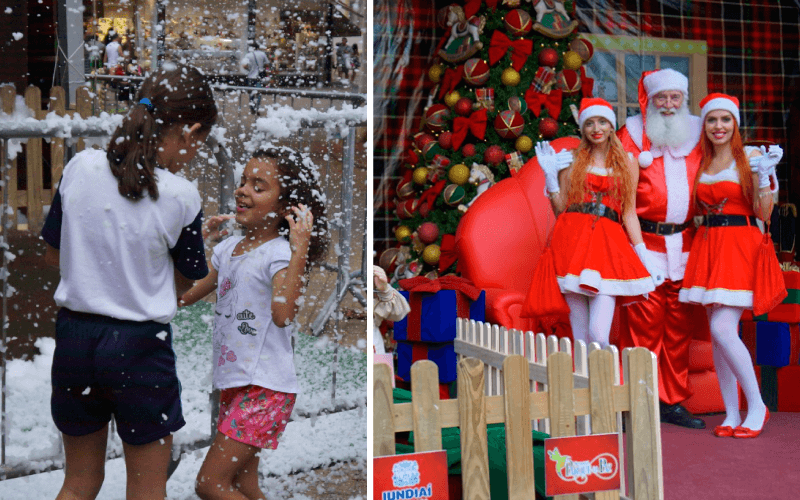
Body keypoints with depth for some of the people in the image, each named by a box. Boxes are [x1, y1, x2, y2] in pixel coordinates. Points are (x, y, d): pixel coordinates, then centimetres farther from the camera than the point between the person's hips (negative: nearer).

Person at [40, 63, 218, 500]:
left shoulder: (80, 168, -4)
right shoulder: (181, 197, -14)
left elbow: (54, 255, 6)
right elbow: (185, 280, -2)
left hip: (74, 336, 4)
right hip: (140, 345, -4)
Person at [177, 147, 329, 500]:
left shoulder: (279, 253, -14)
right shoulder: (227, 248, 9)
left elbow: (282, 314, -32)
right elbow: (184, 295, 13)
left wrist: (300, 250, -33)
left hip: (265, 389, -8)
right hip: (234, 385, 8)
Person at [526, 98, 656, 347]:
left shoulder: (627, 165, 15)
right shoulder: (571, 161, 14)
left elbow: (630, 214, 12)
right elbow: (560, 210, 11)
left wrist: (644, 254, 4)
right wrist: (550, 175, 3)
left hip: (608, 243, 0)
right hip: (572, 242, 1)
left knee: (599, 334, -16)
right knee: (580, 337, 0)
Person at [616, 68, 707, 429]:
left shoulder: (697, 132, 14)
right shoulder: (633, 132, 4)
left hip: (685, 244, 4)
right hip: (645, 243, -3)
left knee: (680, 325, 7)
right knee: (643, 324, -4)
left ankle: (674, 402, 17)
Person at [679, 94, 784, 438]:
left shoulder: (750, 157, -2)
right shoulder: (701, 164, 13)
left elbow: (763, 214, -5)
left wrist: (765, 175, -19)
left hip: (740, 248, -5)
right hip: (706, 247, 6)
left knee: (723, 328, -15)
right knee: (718, 333, 4)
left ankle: (757, 406, 2)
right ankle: (732, 414, 12)